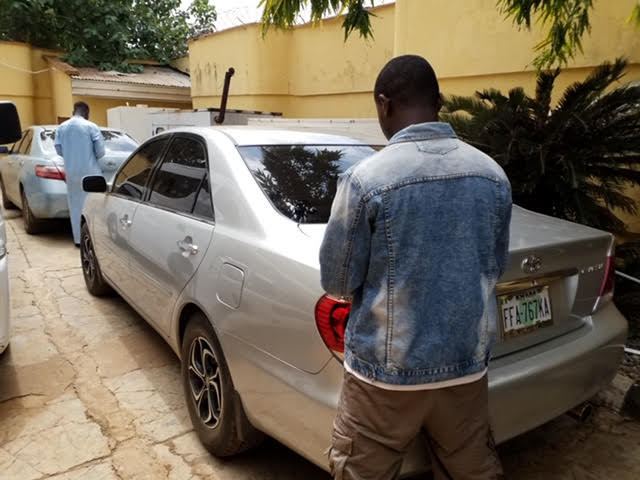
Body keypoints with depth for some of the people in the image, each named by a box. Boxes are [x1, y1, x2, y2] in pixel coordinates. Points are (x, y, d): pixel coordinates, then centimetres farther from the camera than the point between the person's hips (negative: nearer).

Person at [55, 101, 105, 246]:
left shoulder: (61, 128, 7)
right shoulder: (91, 126, -6)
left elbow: (59, 150, 9)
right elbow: (100, 150, -8)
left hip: (71, 172, 4)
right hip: (90, 171, -4)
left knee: (75, 206, 10)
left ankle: (78, 239, 13)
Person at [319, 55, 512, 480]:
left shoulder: (366, 178, -19)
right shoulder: (493, 175, -2)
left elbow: (337, 282, -10)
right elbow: (495, 267, 9)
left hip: (387, 372, -4)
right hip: (467, 366, 5)